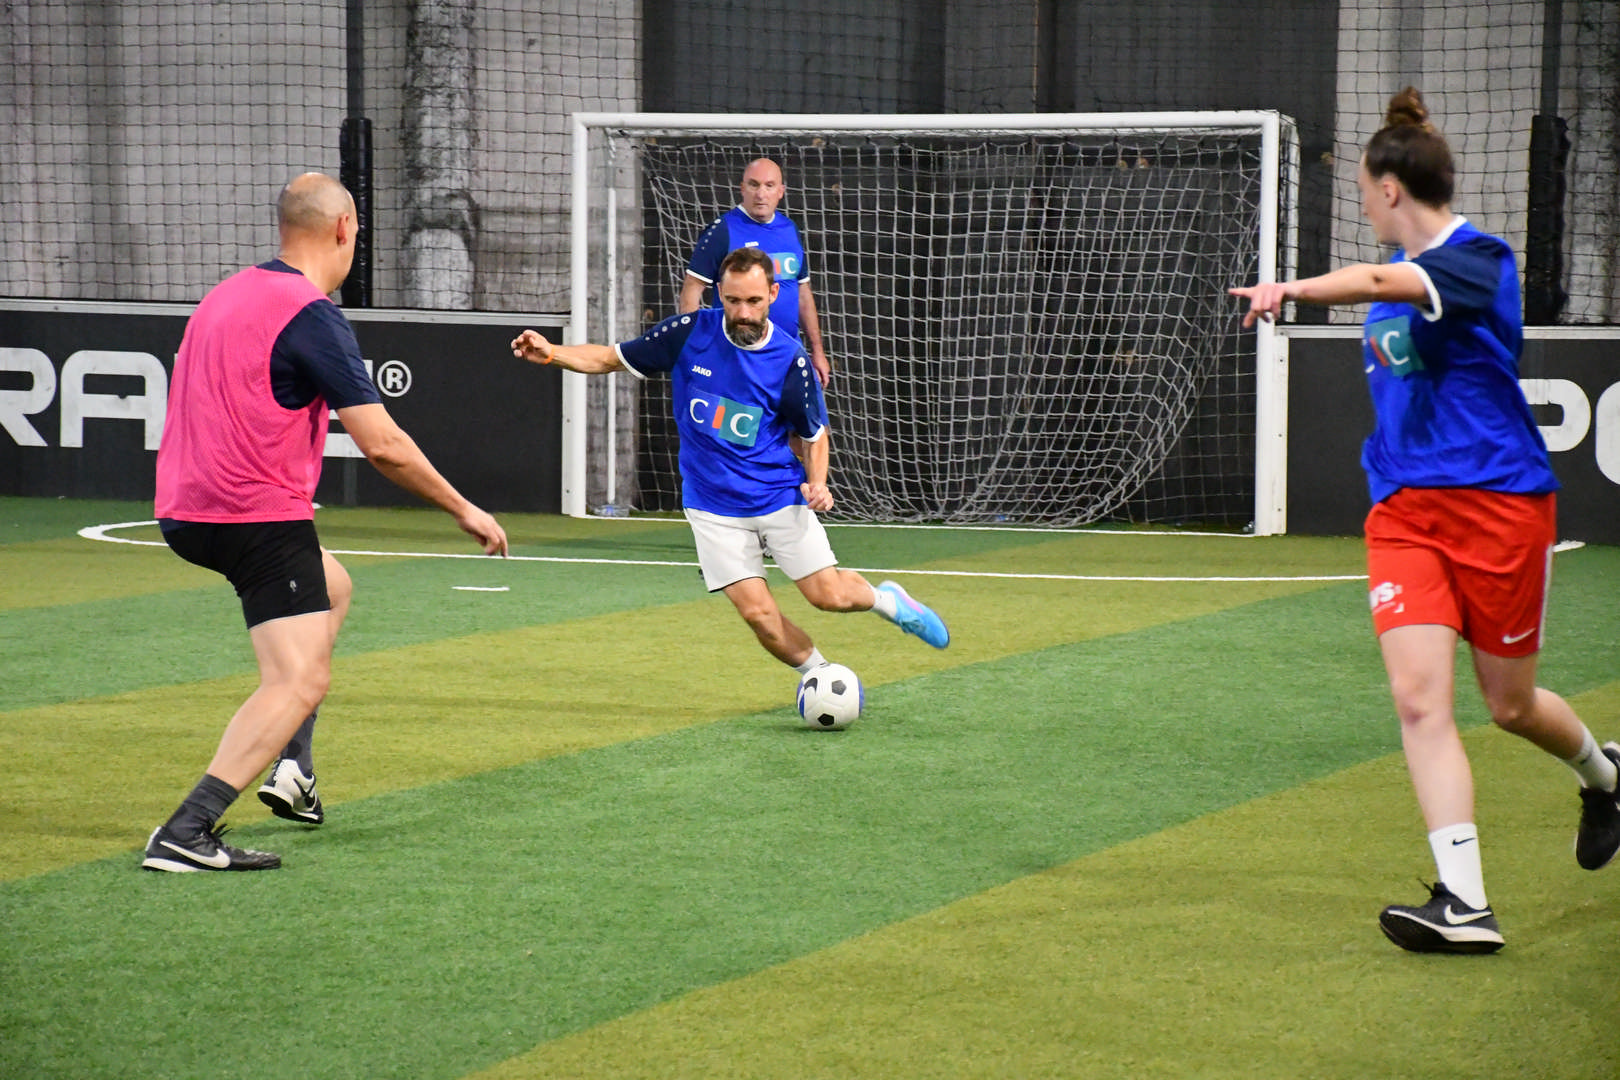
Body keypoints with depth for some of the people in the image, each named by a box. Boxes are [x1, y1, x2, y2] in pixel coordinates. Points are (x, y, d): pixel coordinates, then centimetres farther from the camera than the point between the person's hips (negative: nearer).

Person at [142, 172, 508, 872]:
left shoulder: (228, 295, 13)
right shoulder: (310, 315, -14)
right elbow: (382, 445, -17)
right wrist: (463, 510, -6)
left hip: (186, 512, 10)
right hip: (258, 517, -10)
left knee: (330, 586, 31)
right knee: (301, 680, -12)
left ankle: (293, 770, 22)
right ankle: (185, 833, -25)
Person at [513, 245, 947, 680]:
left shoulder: (790, 360, -11)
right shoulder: (689, 333, -10)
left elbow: (814, 433, 4)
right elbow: (611, 358, 0)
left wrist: (817, 483, -14)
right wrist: (551, 352, -16)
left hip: (780, 498, 0)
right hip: (714, 508, 1)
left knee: (830, 596, -2)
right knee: (758, 613, -9)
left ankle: (886, 599, 33)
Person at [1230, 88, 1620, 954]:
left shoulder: (1478, 259, -15)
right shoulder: (1402, 271, 11)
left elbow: (1384, 283, -35)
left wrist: (1297, 289, -50)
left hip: (1499, 504, -6)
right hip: (1404, 508, 6)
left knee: (1510, 704, 8)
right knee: (1418, 698, -13)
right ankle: (1464, 904, -18)